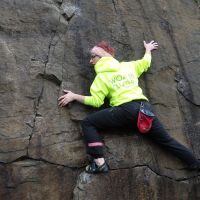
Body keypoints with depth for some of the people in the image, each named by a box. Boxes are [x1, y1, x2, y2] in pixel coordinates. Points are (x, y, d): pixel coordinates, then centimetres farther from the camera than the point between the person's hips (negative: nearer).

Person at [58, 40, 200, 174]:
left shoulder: (101, 77, 7)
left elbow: (96, 101, 1)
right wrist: (148, 50, 56)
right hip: (145, 106, 6)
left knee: (88, 123, -1)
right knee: (167, 140, 17)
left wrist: (74, 96, 8)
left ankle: (99, 162, -15)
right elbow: (146, 62, 36)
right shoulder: (128, 65, 21)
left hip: (126, 109, -6)